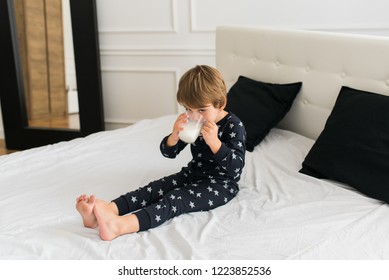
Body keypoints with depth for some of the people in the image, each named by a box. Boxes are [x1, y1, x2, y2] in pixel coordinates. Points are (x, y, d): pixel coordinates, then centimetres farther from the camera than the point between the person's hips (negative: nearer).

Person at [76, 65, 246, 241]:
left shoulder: (234, 126, -16)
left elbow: (236, 167, -24)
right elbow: (168, 152, 3)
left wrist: (214, 142, -36)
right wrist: (175, 135, -19)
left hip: (221, 184, -7)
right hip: (193, 174, 7)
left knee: (175, 199, -29)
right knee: (154, 189, -15)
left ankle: (120, 226, -50)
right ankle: (108, 210, -35)